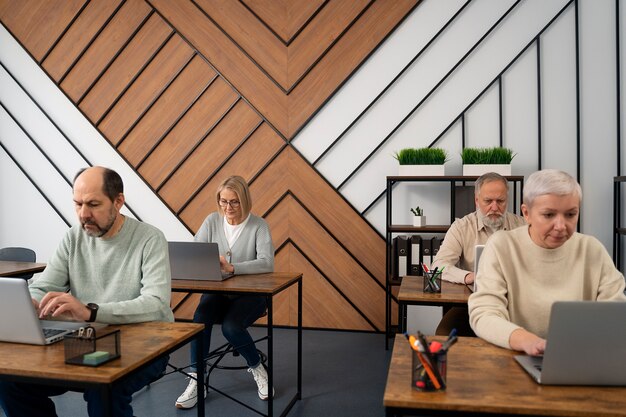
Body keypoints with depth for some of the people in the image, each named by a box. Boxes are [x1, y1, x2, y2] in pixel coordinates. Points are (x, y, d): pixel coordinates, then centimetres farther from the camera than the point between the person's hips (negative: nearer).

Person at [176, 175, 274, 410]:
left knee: (231, 326, -29)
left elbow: (267, 263, -22)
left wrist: (231, 268, -34)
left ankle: (257, 368, 2)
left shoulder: (258, 225, -9)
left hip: (250, 294, -3)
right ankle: (196, 383, -14)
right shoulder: (212, 221, 2)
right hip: (217, 292, 3)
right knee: (200, 319, -28)